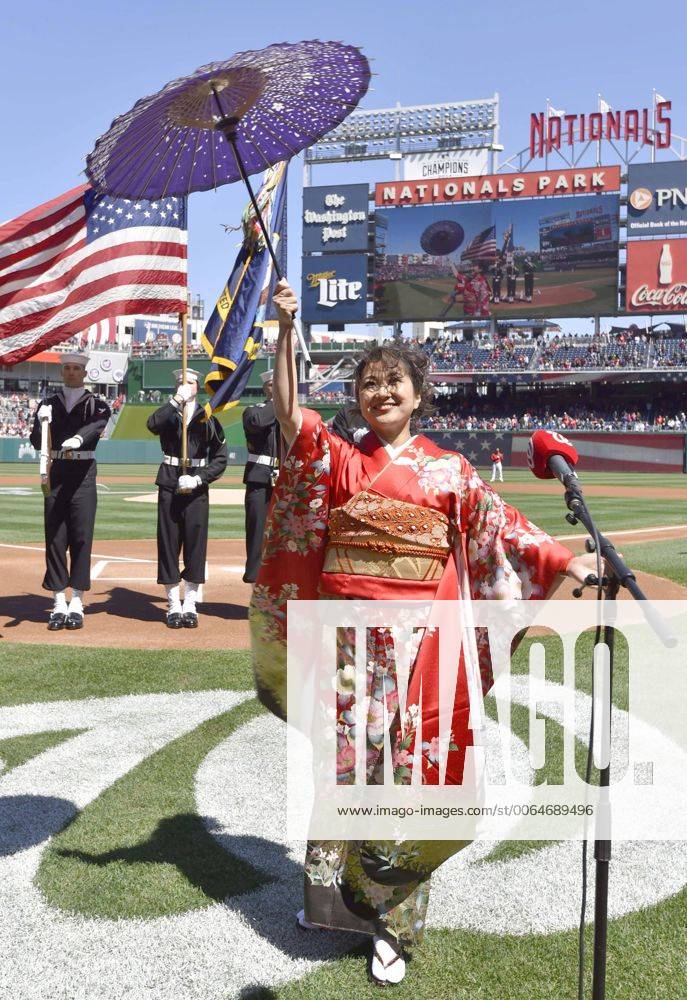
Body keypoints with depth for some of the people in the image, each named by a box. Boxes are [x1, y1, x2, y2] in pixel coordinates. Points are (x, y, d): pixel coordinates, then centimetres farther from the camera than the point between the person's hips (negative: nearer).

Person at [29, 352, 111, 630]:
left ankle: (76, 604, 5)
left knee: (81, 537, -2)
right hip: (55, 474, 2)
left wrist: (78, 438, -39)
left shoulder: (96, 404, 5)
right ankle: (58, 604, 8)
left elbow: (98, 425, -18)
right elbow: (37, 443, 4)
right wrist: (42, 423, -17)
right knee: (55, 538, 2)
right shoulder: (48, 404, 12)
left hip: (83, 475, -2)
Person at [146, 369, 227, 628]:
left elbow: (220, 459, 3)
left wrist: (198, 479, -10)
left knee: (196, 543, 1)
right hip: (169, 485, 0)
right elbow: (152, 425, -17)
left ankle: (190, 605, 12)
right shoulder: (168, 413, 9)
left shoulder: (208, 418, 8)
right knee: (168, 543, 1)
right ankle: (174, 606, 11)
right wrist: (177, 400, -19)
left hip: (197, 487, 0)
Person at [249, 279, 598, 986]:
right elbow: (288, 410, -8)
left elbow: (499, 524, 5)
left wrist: (566, 562, -4)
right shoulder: (338, 459, 5)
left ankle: (391, 923, 23)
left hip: (417, 637, 0)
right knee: (342, 765, 11)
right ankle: (331, 895, 31)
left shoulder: (447, 470, 6)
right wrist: (285, 328, -17)